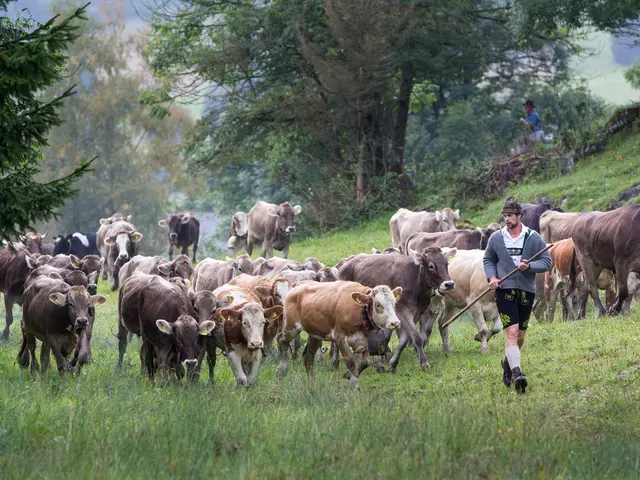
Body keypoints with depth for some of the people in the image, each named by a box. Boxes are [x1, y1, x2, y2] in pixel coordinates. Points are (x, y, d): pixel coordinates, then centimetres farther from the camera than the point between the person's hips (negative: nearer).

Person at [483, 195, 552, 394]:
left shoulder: (533, 238, 0)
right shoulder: (496, 238, 4)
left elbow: (547, 261, 2)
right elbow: (488, 259, 17)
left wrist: (529, 266, -16)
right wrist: (491, 277, -1)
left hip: (526, 291, 1)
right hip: (504, 289, -1)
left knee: (520, 335, 11)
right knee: (511, 331, -16)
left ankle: (508, 362, 39)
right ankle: (517, 373, -25)